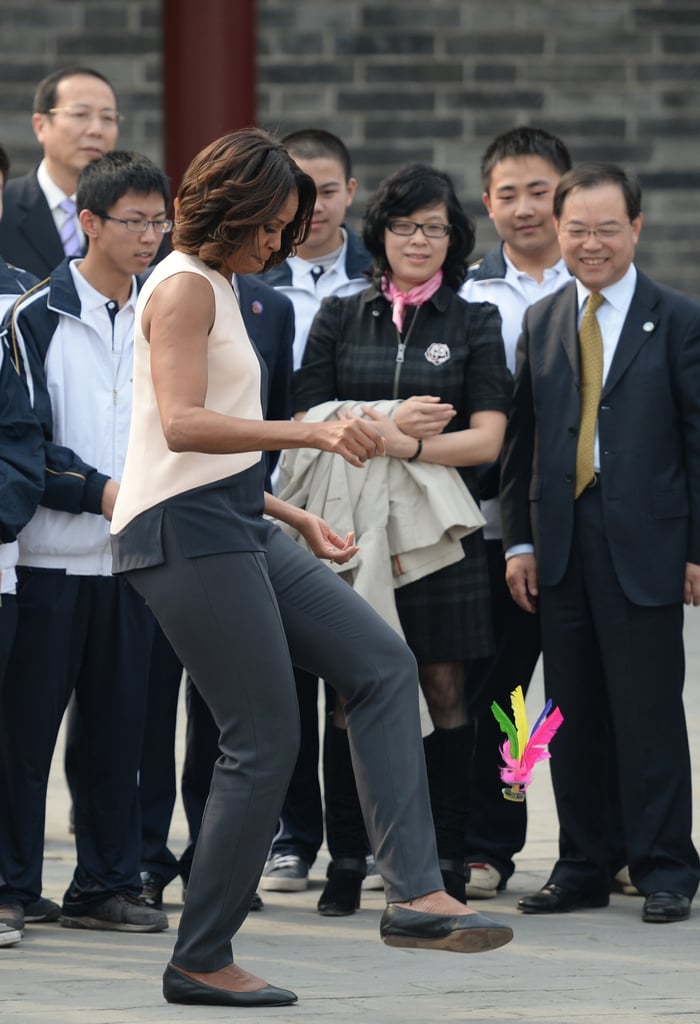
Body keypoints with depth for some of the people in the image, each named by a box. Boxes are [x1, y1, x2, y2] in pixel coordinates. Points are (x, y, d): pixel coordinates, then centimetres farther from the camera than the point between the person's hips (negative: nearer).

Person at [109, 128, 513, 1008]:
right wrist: (308, 432, -33)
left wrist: (296, 520, 20)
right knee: (264, 742, -8)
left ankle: (414, 894, -6)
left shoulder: (215, 289, 20)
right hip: (183, 532, -10)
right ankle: (200, 961, 1)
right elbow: (182, 424, -25)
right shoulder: (186, 286, -10)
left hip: (231, 524, 10)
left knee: (381, 664, 2)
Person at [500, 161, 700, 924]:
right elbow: (519, 439, 12)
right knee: (572, 716, 8)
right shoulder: (540, 324, 12)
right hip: (561, 545, 4)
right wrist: (518, 540, 5)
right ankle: (581, 868, 16)